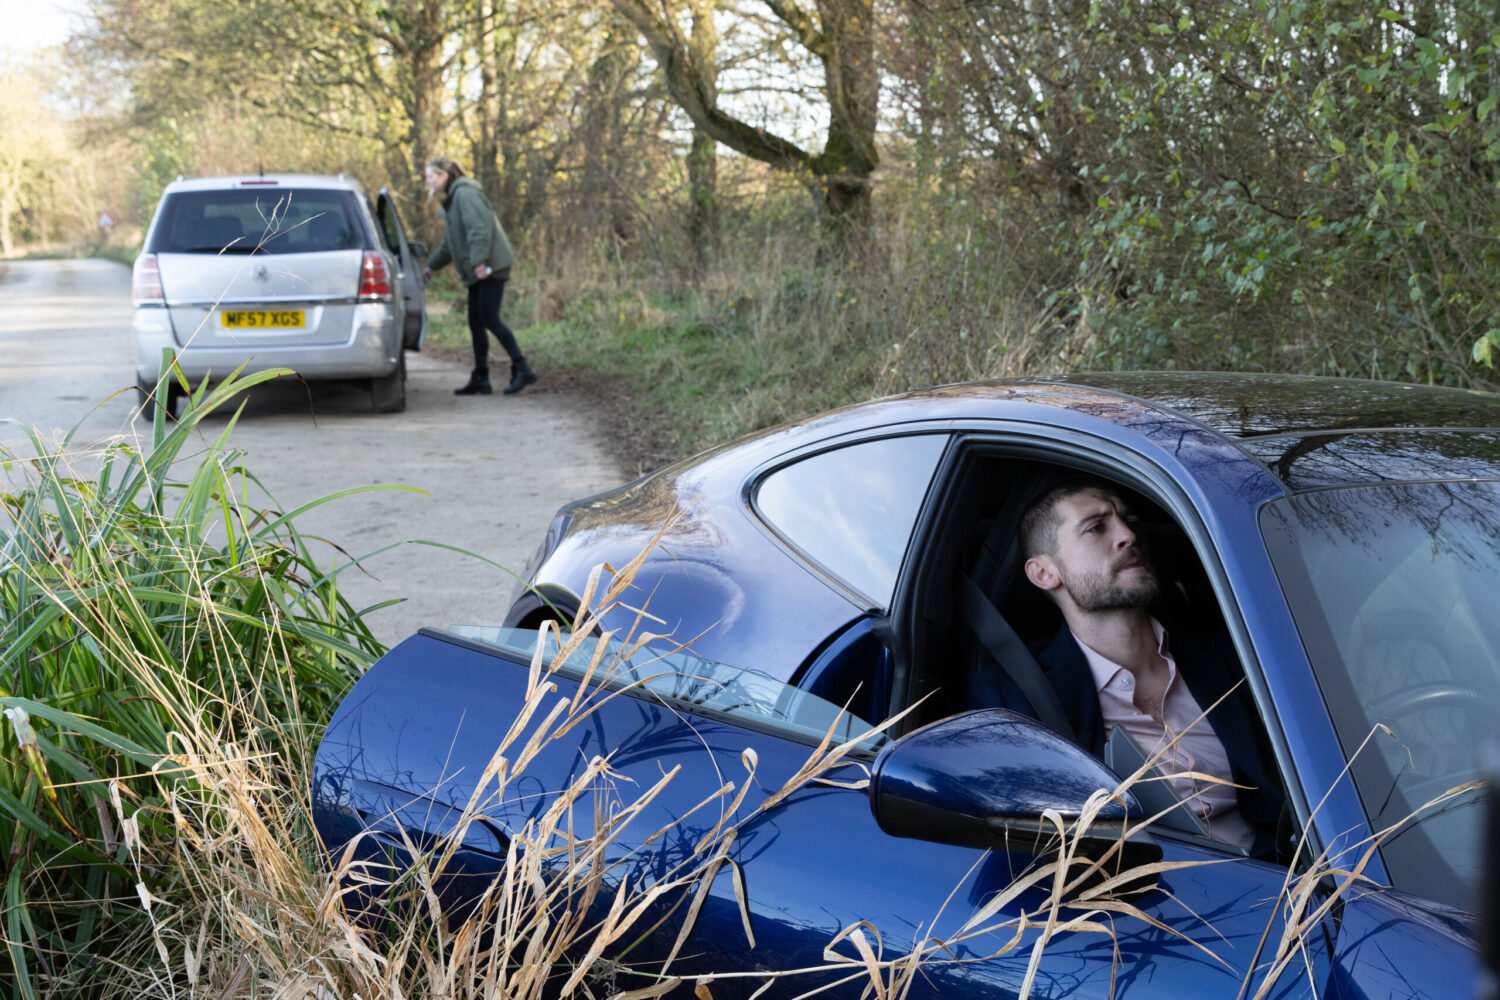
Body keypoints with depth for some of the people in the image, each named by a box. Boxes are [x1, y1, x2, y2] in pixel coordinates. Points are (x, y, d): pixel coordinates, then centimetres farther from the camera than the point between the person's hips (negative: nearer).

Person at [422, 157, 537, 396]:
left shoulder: (465, 194, -10)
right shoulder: (451, 201, 22)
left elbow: (481, 228, -21)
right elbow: (448, 244, 31)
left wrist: (479, 260, -26)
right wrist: (432, 266, 31)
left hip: (491, 266, -10)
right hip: (476, 271, 10)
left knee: (489, 317, -13)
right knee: (475, 321, 8)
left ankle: (522, 369, -11)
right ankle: (480, 378, 11)